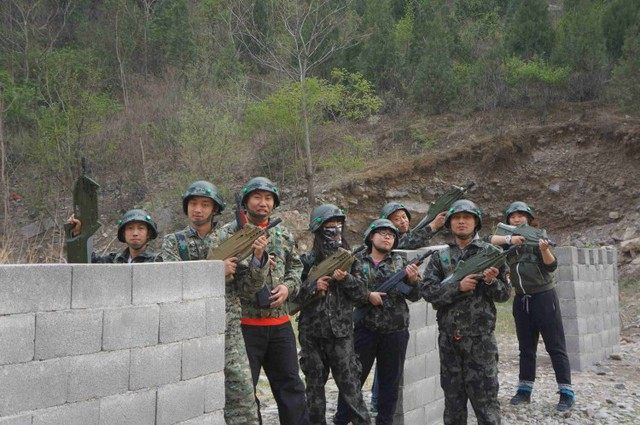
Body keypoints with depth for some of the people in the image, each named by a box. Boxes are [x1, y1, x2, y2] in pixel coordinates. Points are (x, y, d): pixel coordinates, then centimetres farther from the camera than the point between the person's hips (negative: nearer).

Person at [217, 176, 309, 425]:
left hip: (280, 323, 4)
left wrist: (288, 286, -4)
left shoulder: (284, 235, 12)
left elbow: (296, 267, 17)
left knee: (290, 384, 10)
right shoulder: (229, 233, -3)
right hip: (244, 323, -4)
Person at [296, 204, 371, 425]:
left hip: (341, 331, 0)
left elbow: (362, 294, 4)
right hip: (312, 332, 0)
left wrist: (346, 279, -13)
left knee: (350, 385, -3)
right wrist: (313, 286, -18)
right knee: (314, 385, 10)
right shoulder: (307, 261, 1)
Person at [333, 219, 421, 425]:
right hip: (365, 329, -2)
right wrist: (367, 295, -17)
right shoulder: (357, 261, 4)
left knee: (390, 381, 9)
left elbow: (414, 296, 4)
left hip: (396, 331, 2)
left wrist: (413, 280, -16)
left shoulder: (400, 261, 8)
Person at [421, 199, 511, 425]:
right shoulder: (439, 257, 7)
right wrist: (458, 286, -18)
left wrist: (491, 282, -18)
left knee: (485, 398, -1)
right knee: (453, 397, 12)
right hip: (448, 338, 3)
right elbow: (428, 290, -5)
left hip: (480, 338, -2)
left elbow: (505, 294, 3)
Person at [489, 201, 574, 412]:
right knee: (526, 347, 12)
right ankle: (524, 389, 19)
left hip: (544, 297, -5)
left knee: (556, 347, -4)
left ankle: (566, 392, -2)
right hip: (521, 300, 5)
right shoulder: (509, 238, 7)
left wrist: (544, 249, -32)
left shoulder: (537, 236, -4)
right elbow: (489, 240, -11)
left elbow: (551, 266, -12)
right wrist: (509, 239, -26)